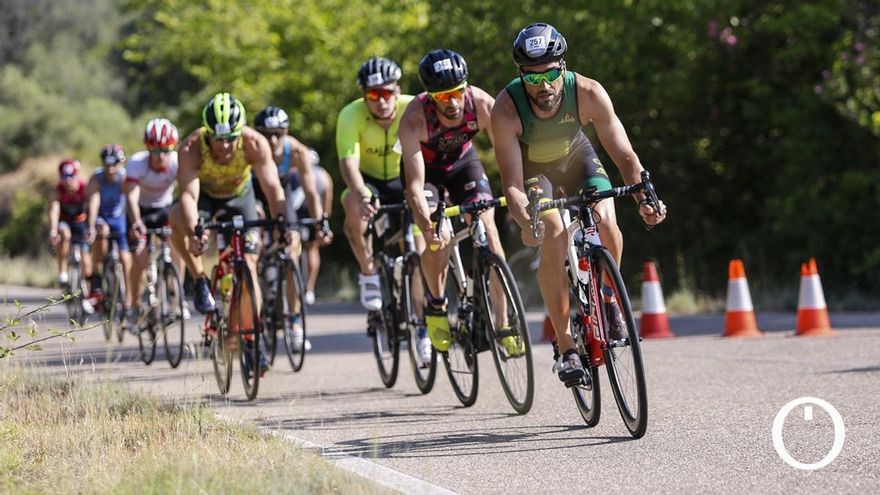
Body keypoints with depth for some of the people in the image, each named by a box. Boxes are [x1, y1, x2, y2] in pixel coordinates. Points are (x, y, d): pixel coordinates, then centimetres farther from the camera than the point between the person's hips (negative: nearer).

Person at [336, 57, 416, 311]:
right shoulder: (351, 115, -25)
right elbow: (348, 162, -36)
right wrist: (362, 195, -56)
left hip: (402, 179, 1)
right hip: (368, 179, -1)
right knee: (354, 205, -34)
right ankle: (368, 273, -16)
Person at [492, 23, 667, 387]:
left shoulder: (588, 93, -31)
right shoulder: (506, 108, -35)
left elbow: (624, 154, -28)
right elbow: (512, 184, -36)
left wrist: (644, 198, -44)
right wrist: (526, 223, -55)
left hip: (575, 156, 2)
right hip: (530, 167, -2)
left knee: (606, 222, -23)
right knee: (553, 235, -26)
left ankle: (606, 298, 8)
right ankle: (566, 347, -20)